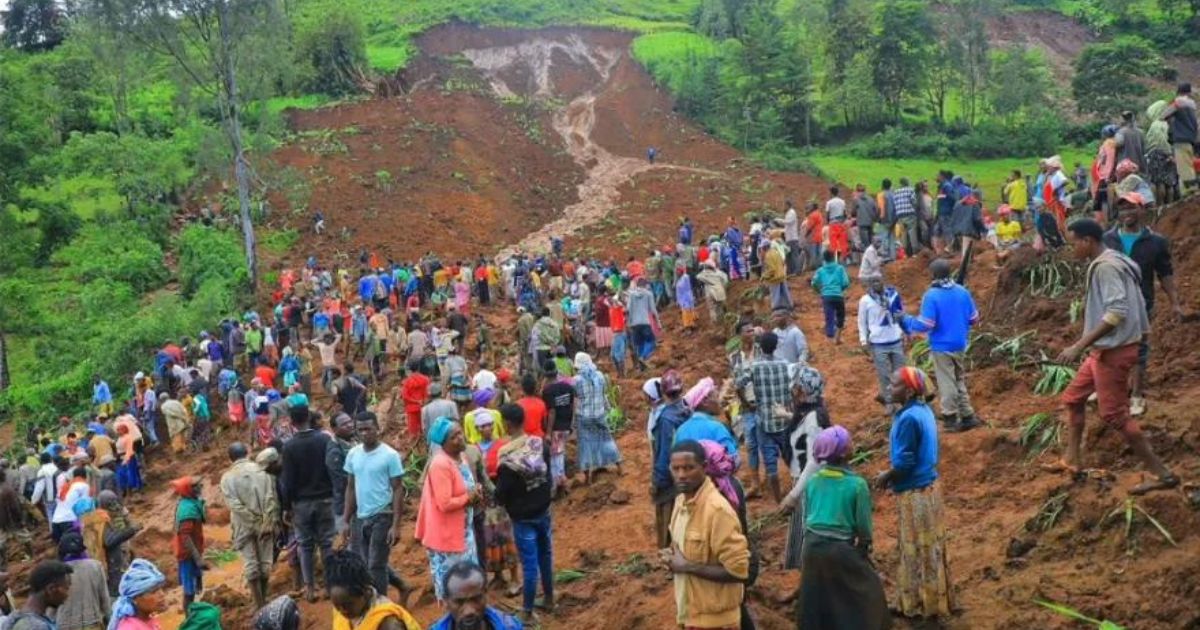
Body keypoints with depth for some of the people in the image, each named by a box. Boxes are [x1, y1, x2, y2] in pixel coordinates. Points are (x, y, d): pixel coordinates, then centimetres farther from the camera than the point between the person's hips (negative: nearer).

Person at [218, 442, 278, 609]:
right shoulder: (262, 470, 1)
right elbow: (271, 498, -8)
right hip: (265, 523, 1)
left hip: (244, 527, -1)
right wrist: (268, 522, -8)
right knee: (265, 562, 12)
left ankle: (260, 604, 2)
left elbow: (235, 504, -12)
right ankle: (262, 599, 24)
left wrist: (254, 522, -10)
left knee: (251, 566, 4)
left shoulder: (227, 477, -2)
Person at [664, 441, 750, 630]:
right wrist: (674, 559, -2)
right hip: (690, 610, 8)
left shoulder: (717, 510, -23)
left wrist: (688, 567, -20)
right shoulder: (681, 501, 3)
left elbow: (738, 570, -24)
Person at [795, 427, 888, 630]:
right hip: (841, 548, -5)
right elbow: (863, 524, -7)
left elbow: (806, 516, 7)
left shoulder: (812, 480, -1)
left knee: (817, 598, 20)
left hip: (812, 545, 5)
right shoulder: (857, 484, -14)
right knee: (868, 590, 14)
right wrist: (865, 547, 11)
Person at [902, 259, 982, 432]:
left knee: (947, 383, 5)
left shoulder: (931, 296, -18)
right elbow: (974, 319, 5)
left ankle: (951, 418, 12)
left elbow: (925, 325, -21)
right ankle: (967, 416, 22)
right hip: (960, 345, 5)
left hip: (941, 347, -5)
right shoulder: (963, 292, -2)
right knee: (960, 380, 19)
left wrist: (906, 320, -5)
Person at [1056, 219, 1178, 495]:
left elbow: (1117, 312, -28)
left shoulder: (1106, 266, -19)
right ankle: (1070, 461, 24)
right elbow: (1137, 306, 16)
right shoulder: (1112, 263, 12)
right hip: (1106, 349, 11)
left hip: (1114, 350, -11)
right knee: (1073, 398, 17)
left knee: (1115, 414, -5)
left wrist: (1080, 345, -29)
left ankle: (1162, 474, 2)